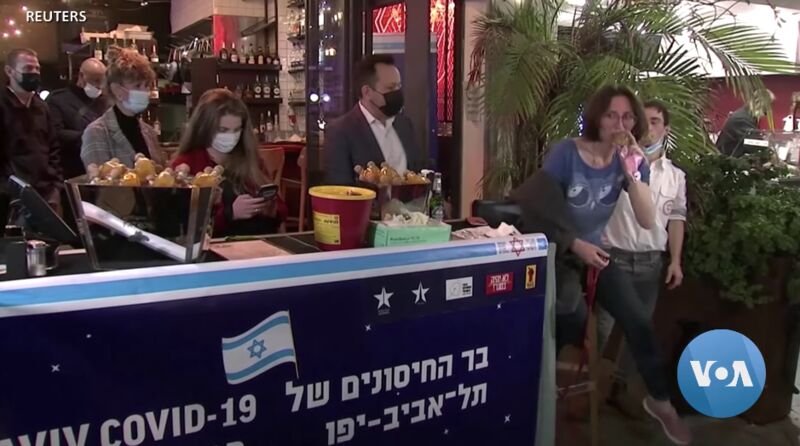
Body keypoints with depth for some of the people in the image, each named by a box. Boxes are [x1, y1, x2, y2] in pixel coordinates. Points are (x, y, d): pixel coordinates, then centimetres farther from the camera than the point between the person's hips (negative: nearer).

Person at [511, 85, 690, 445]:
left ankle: (660, 400, 19)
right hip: (556, 250, -4)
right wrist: (575, 245, -20)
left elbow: (647, 221, -15)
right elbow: (540, 209, -13)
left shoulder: (631, 160, -5)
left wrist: (632, 171, -27)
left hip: (594, 250, 5)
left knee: (638, 321, -4)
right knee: (573, 318, -25)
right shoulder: (566, 152, -18)